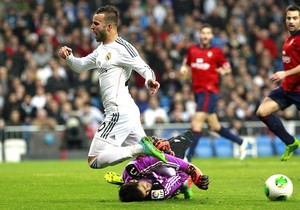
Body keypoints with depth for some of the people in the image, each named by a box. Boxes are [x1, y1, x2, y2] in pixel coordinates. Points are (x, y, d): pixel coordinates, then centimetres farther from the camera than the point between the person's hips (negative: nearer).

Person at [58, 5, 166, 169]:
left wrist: (149, 81, -38)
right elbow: (80, 66, 27)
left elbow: (145, 69, -16)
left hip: (119, 112, -10)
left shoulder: (122, 48, -10)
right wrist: (68, 56, 6)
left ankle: (138, 149, -17)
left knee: (94, 161, -13)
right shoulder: (102, 49, 18)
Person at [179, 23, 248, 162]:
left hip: (209, 91, -6)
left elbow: (228, 68, 6)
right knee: (214, 126, 12)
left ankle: (188, 157, -16)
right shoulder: (192, 50, 10)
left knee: (196, 123, -16)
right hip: (197, 91, 6)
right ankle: (240, 142, 29)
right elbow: (186, 64, 23)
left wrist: (224, 71, -17)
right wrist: (183, 69, 1)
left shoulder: (216, 52, -2)